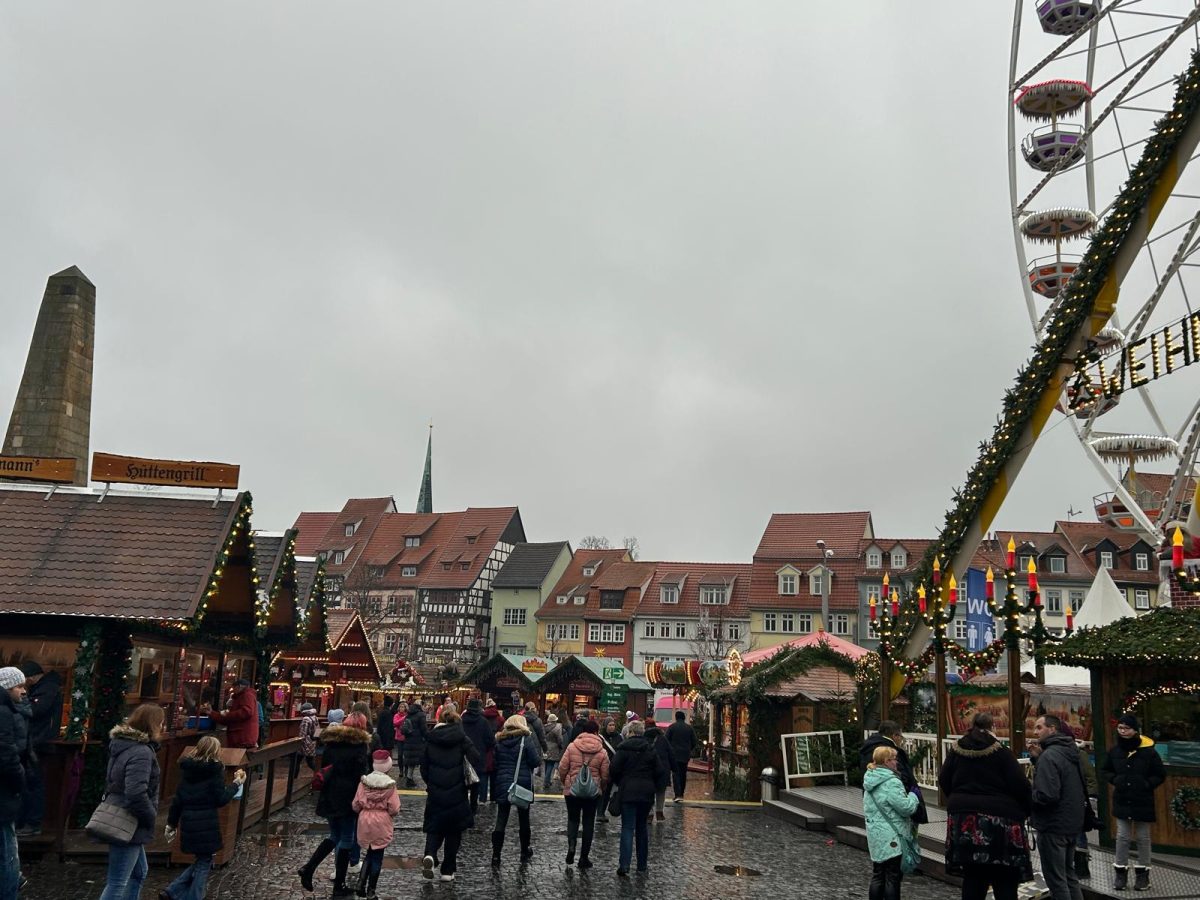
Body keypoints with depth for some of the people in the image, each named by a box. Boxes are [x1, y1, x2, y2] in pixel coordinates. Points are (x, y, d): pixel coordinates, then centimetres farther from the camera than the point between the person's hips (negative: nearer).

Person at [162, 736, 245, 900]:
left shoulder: (186, 768, 7)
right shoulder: (215, 769, -9)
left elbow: (177, 799, 10)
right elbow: (220, 799, -10)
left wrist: (171, 824, 17)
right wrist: (237, 783, 2)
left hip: (188, 823, 6)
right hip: (207, 824, -6)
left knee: (201, 861, 20)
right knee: (204, 863, 7)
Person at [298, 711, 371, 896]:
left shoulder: (330, 742, 8)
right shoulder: (360, 745, -9)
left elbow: (323, 768, 13)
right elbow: (363, 774, -12)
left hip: (329, 796, 6)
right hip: (348, 798, -5)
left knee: (334, 835, 21)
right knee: (347, 839, 5)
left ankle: (308, 867, 5)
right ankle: (339, 886, 10)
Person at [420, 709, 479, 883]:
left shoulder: (431, 739, 1)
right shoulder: (462, 739, -6)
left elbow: (423, 766, 4)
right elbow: (477, 761, -14)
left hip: (435, 793, 1)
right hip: (457, 793, -1)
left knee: (434, 828, 14)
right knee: (453, 832, 12)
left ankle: (430, 855, -12)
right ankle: (448, 871, 14)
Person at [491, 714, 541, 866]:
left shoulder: (499, 740, 2)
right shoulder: (526, 741, -9)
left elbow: (493, 762, 6)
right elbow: (536, 761, -11)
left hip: (502, 784, 2)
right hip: (523, 785, -2)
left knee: (501, 821, 2)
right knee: (523, 819, 14)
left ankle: (496, 856, -5)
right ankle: (525, 851, 28)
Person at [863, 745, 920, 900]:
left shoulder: (870, 781, 10)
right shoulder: (891, 782, -19)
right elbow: (906, 808, -18)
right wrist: (912, 795, -2)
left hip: (875, 836, 8)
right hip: (892, 838, -8)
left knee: (877, 875, 15)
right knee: (893, 877, 0)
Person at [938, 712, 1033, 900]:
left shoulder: (956, 750, 4)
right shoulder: (1001, 752, -9)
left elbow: (944, 781, 11)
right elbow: (1020, 786, -11)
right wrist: (1025, 810, 5)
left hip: (964, 820, 4)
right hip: (998, 819, -4)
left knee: (972, 877, 11)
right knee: (1004, 881, 4)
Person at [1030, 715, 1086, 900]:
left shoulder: (1049, 755, -20)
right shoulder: (1069, 751, 9)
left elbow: (1046, 795, -28)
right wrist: (1038, 759, 7)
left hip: (1053, 826, -9)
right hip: (1072, 823, 9)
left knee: (1056, 880, 0)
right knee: (1068, 875, 20)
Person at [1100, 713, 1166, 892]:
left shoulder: (1148, 751, -12)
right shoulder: (1115, 751, -1)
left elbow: (1160, 775, -3)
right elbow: (1104, 771, 12)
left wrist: (1146, 784, -14)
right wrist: (1114, 780, -5)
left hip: (1143, 802, -2)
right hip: (1122, 801, 2)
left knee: (1143, 838, 10)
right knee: (1122, 837, 6)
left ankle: (1142, 873, 20)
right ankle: (1121, 872, 14)